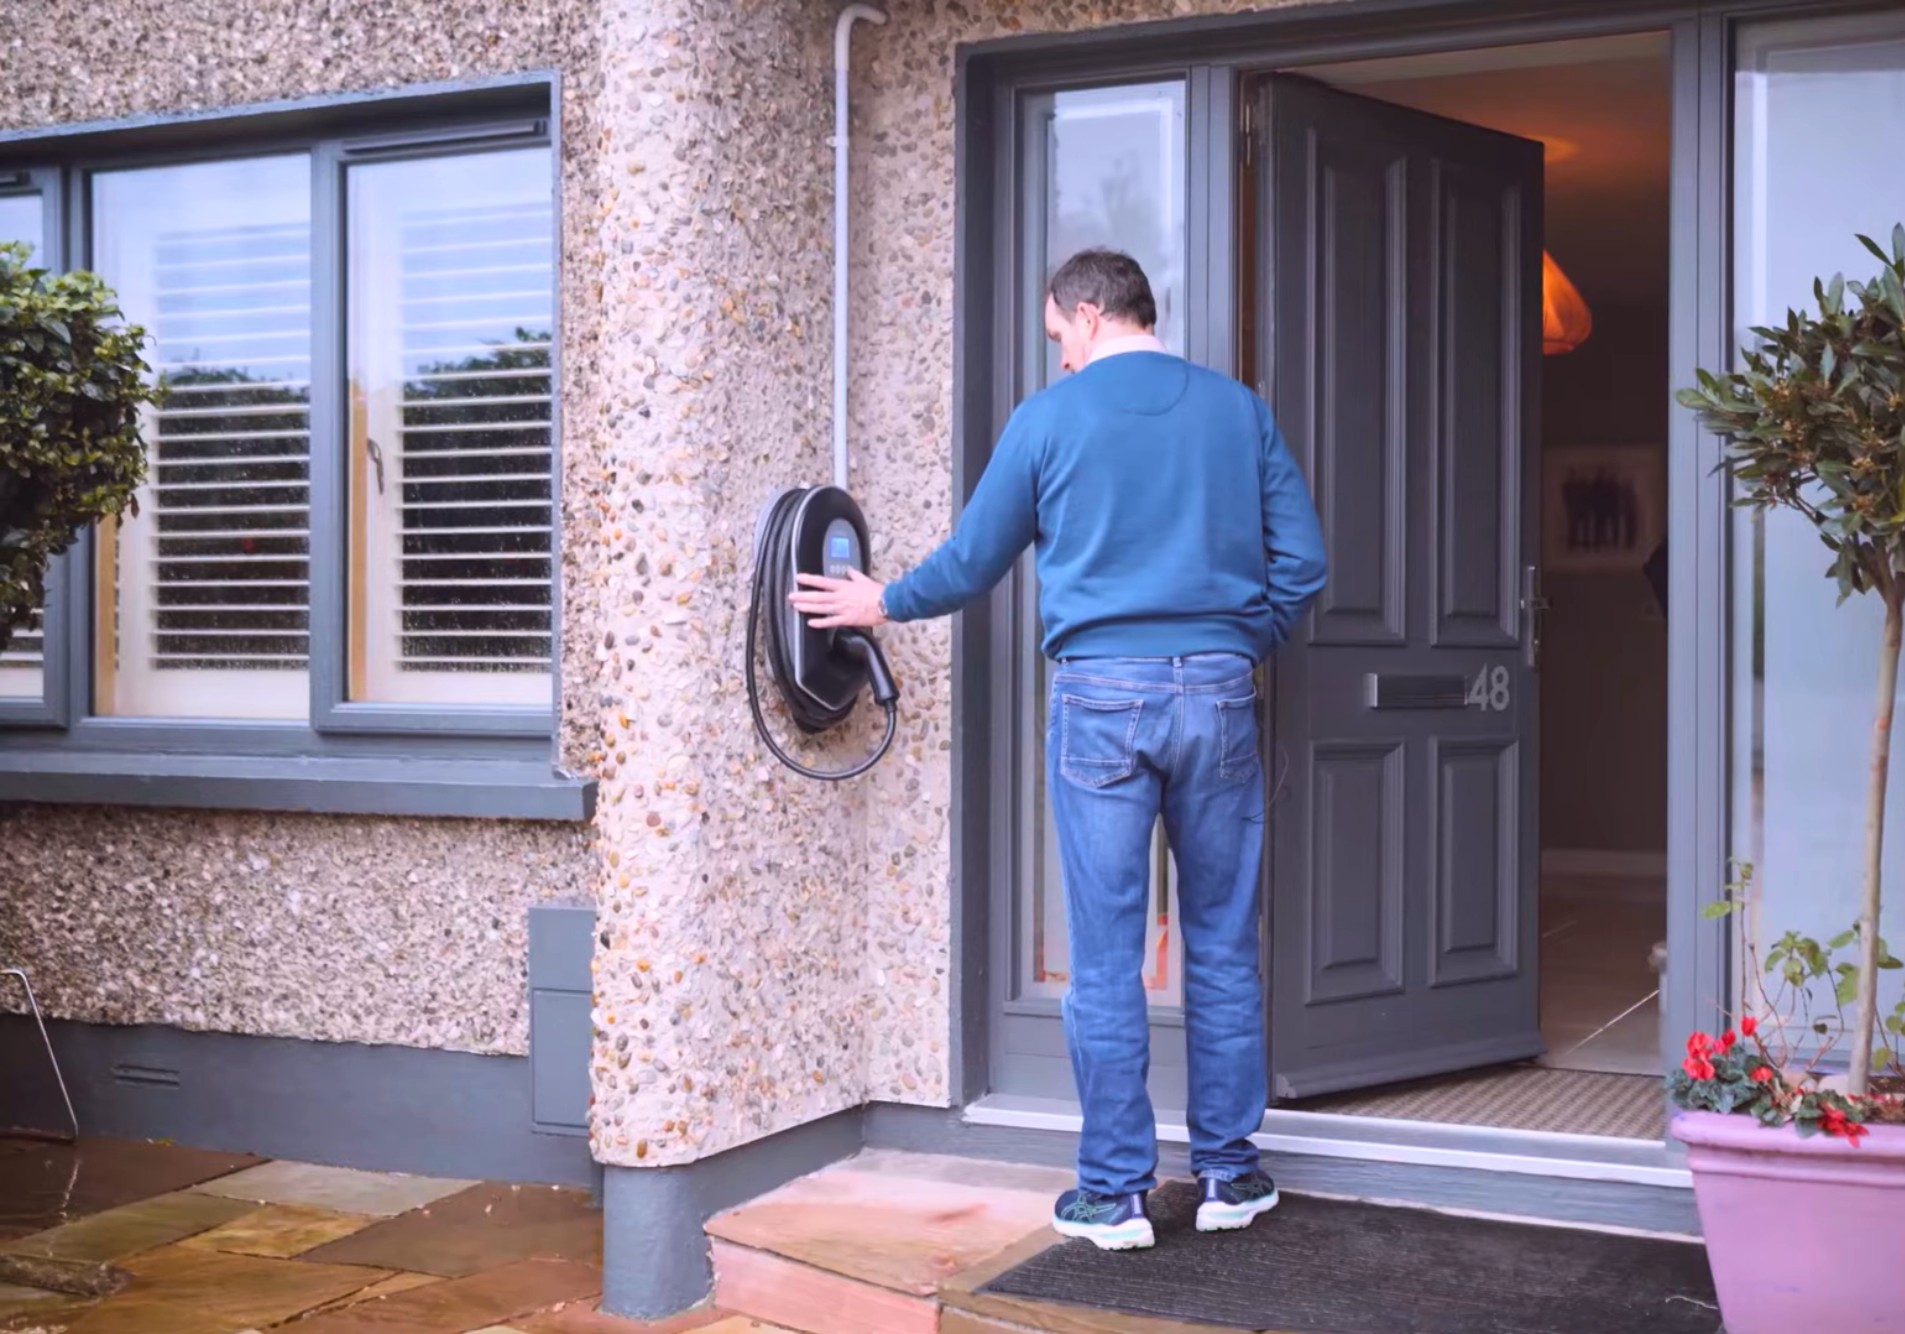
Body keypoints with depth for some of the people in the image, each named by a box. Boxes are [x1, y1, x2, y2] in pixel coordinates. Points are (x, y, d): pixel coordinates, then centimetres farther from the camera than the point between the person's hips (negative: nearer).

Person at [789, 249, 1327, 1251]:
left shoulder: (1048, 418, 2)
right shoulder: (1238, 409, 8)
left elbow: (973, 560, 10)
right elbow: (1300, 561, 5)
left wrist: (884, 603, 27)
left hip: (1100, 691, -2)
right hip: (1218, 689, 3)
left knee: (1105, 957, 3)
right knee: (1222, 947, 10)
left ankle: (1115, 1192, 8)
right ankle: (1230, 1174, 17)